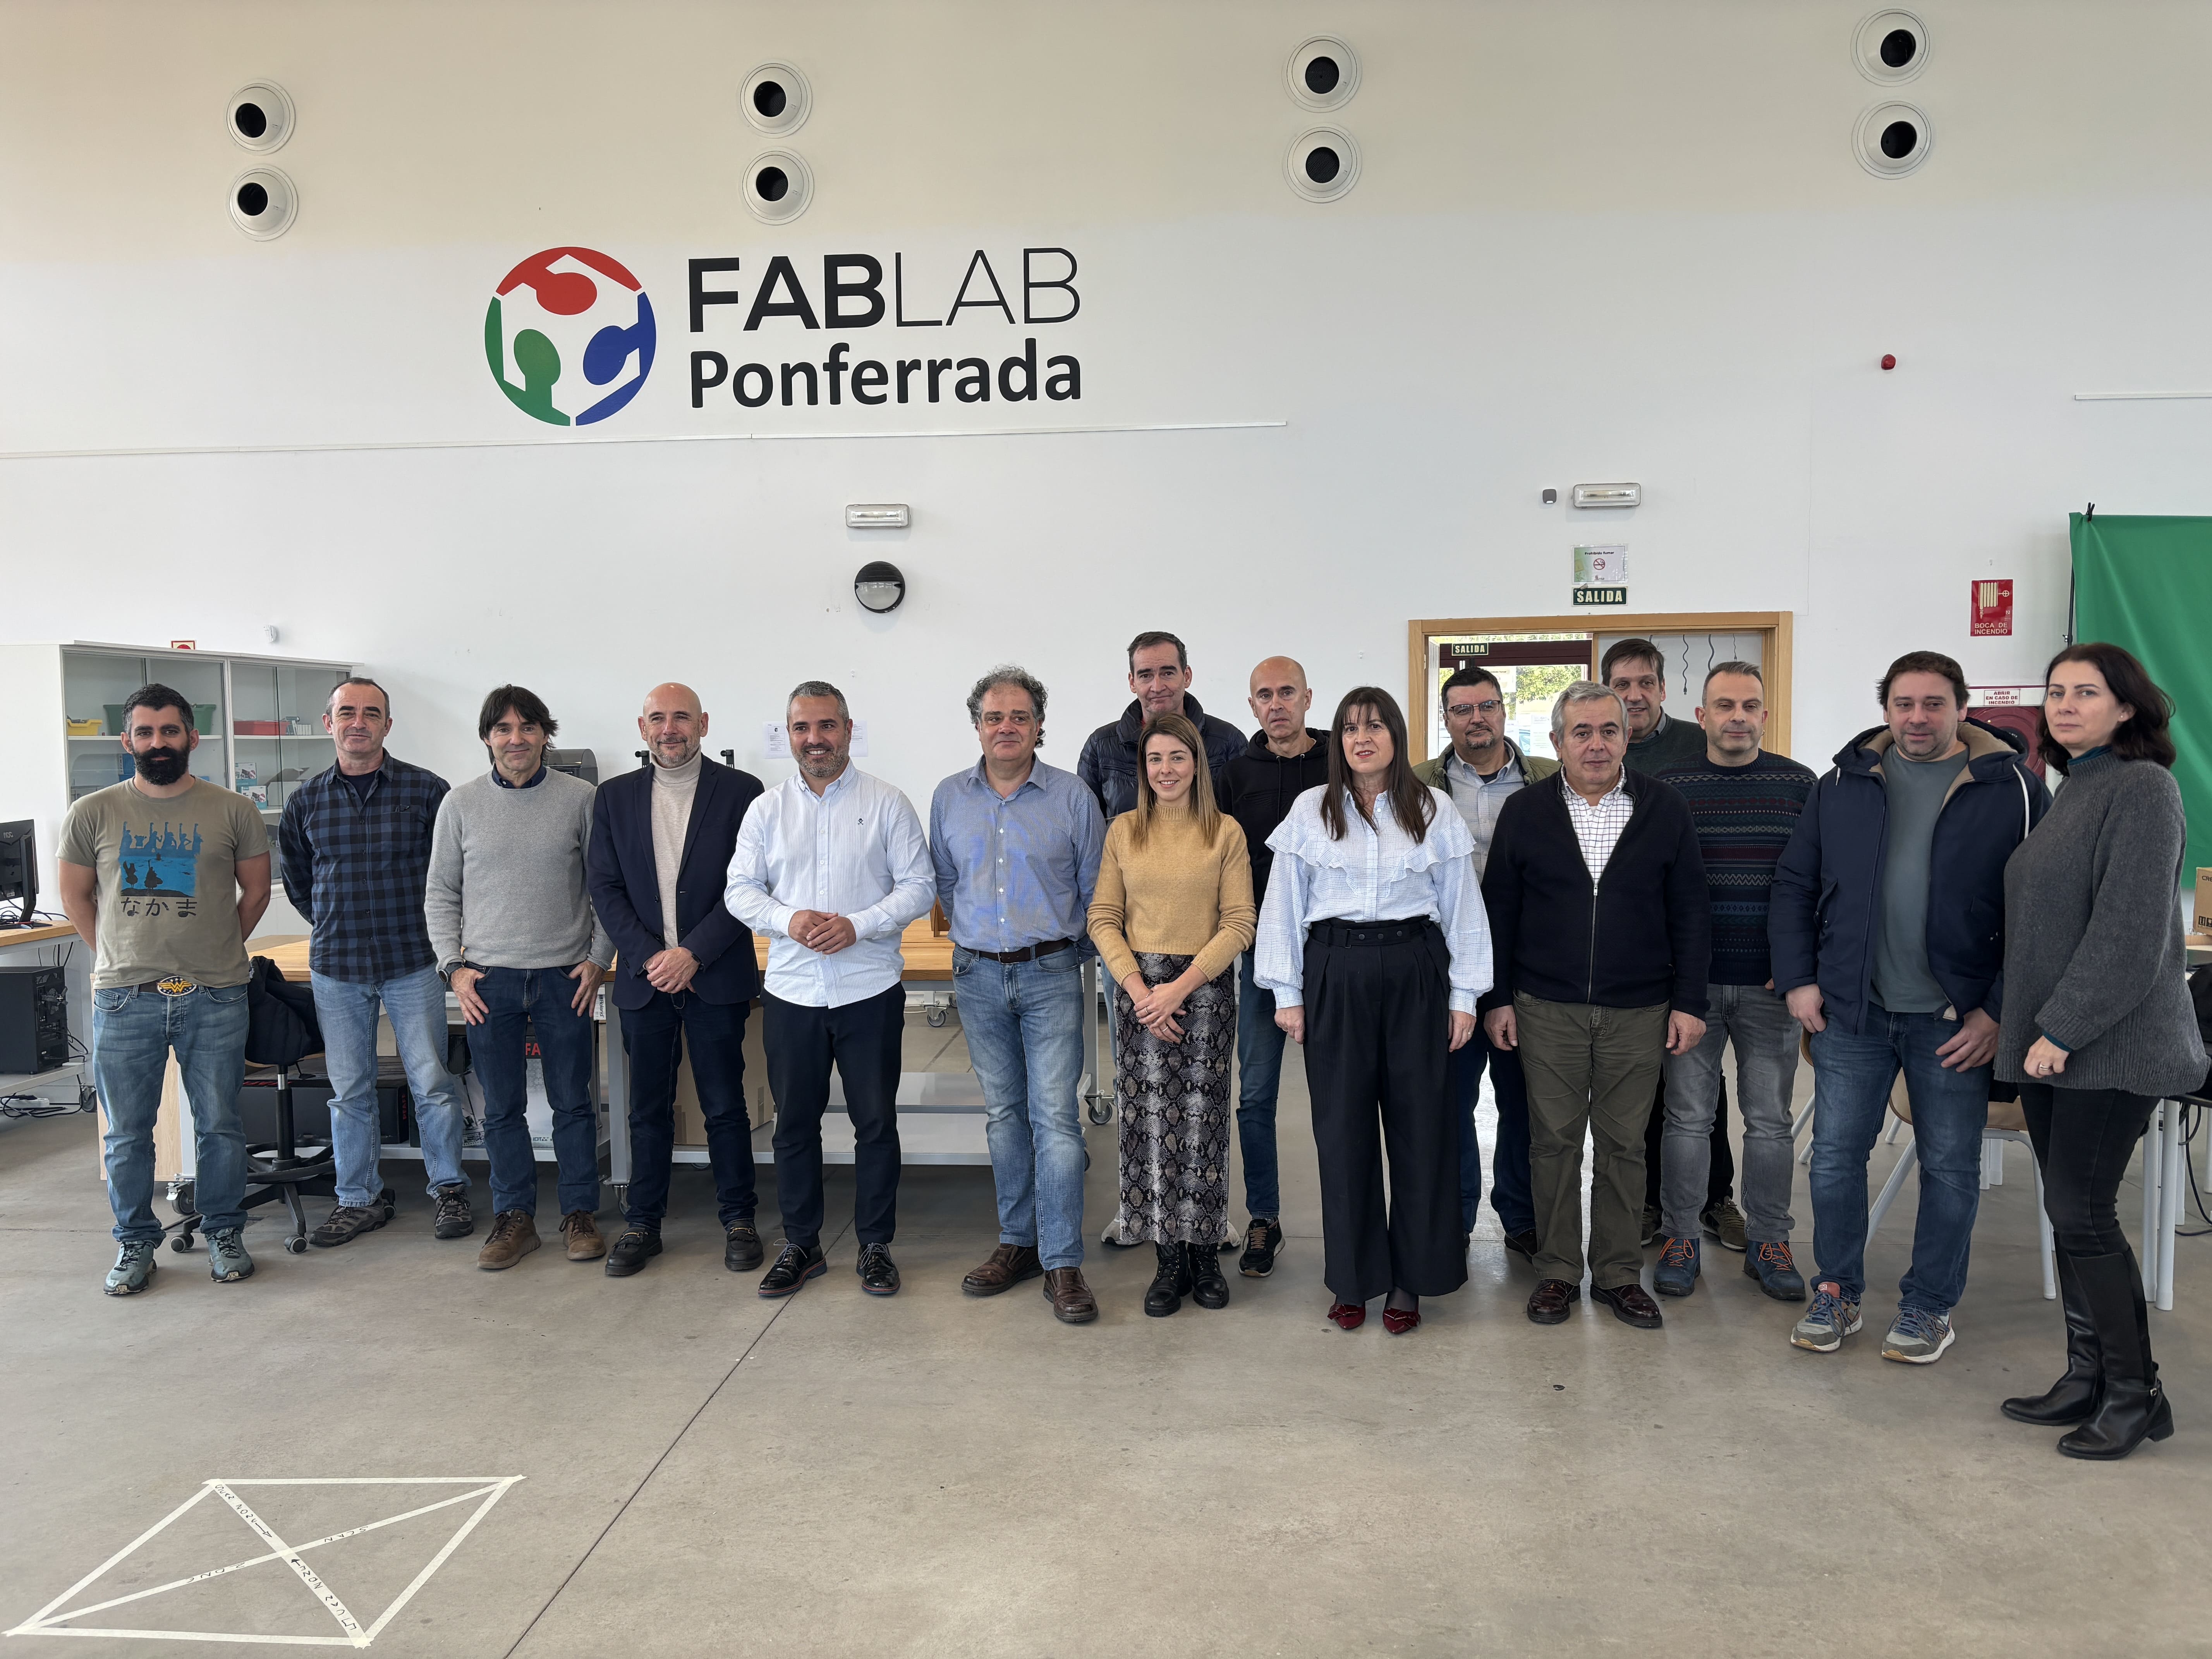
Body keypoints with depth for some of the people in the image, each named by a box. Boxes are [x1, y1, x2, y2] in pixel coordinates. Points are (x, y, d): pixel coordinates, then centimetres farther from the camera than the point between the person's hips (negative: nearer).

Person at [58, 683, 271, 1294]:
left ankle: (224, 1234, 22)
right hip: (125, 999, 1)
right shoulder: (93, 814, 2)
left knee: (220, 1124, 8)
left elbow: (255, 889, 10)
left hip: (215, 997, 0)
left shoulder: (233, 811, 1)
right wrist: (120, 957, 8)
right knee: (126, 1133, 9)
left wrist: (218, 951, 9)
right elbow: (75, 897, 11)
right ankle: (135, 1245, 23)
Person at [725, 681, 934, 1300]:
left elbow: (919, 887, -4)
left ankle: (875, 1246, 19)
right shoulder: (766, 810, 8)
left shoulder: (887, 804, -1)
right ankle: (800, 1245, 25)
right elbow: (740, 890, 5)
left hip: (870, 992, -2)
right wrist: (787, 919, -15)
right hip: (791, 993, 3)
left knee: (876, 1123, 5)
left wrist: (857, 925, -17)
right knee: (794, 1124, 11)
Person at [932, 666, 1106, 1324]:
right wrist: (975, 935, 11)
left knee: (1055, 1115, -7)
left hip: (1050, 974, -3)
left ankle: (1062, 1263, -1)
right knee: (1004, 1114, 12)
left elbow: (1095, 888, 3)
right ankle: (1018, 1242, 23)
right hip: (978, 975, 3)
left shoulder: (1072, 796, -3)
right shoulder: (949, 797, 6)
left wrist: (1060, 943, 3)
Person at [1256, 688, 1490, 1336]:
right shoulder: (1310, 811, 3)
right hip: (1335, 973, 0)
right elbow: (1284, 905, 5)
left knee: (1419, 1122, 3)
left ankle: (1410, 1279, 17)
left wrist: (1463, 995, 2)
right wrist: (1286, 993, 2)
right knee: (1342, 1125, 5)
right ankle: (1352, 1277, 18)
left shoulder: (1434, 812, 3)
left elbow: (1461, 907, 5)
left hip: (1414, 972, 0)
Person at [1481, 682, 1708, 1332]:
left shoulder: (1664, 809, 2)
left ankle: (1620, 1273, 23)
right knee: (1554, 1141, 7)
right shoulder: (1525, 812, 2)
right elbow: (1499, 910, 5)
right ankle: (1557, 1271, 20)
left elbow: (1689, 912, 4)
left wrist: (1689, 1001, -1)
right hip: (1547, 1009, 0)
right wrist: (1497, 998, 1)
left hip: (1638, 1010, 0)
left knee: (1624, 1144, 8)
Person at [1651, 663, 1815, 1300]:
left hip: (1770, 985, 1)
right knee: (1688, 1117, 6)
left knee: (1770, 1120, 9)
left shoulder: (1799, 785, 4)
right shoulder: (1667, 787, 2)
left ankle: (1768, 1242, 22)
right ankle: (1681, 1240, 18)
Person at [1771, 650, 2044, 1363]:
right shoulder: (1844, 784, 5)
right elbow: (1794, 886, 9)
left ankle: (1930, 1305, 25)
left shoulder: (2011, 788, -3)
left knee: (1950, 1166, 9)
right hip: (1851, 1010, 2)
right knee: (1836, 1154, 8)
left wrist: (1999, 1011, -10)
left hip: (1955, 1020, -2)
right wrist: (1799, 980, 0)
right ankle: (1836, 1292, 24)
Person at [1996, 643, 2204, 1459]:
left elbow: (2130, 929, -19)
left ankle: (2135, 1393, 9)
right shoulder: (2069, 792, 15)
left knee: (2084, 1214, -5)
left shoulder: (2141, 788, -12)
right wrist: (2031, 1027, 14)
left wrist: (2064, 1028, -19)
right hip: (2050, 1043, 8)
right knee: (2068, 1212, 11)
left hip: (2110, 1046, -8)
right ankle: (2088, 1378, 21)